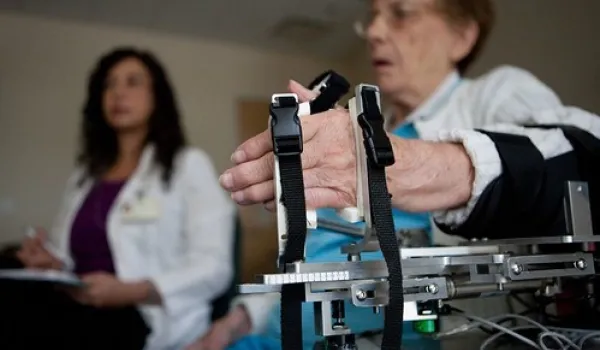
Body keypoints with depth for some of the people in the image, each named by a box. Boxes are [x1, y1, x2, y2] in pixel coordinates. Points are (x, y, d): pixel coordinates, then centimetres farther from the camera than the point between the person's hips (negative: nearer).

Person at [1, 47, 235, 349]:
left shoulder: (189, 164, 4)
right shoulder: (84, 175, 21)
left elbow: (214, 268, -6)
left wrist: (128, 291, -19)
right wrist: (52, 264, -2)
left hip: (148, 320, -5)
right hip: (80, 312, 5)